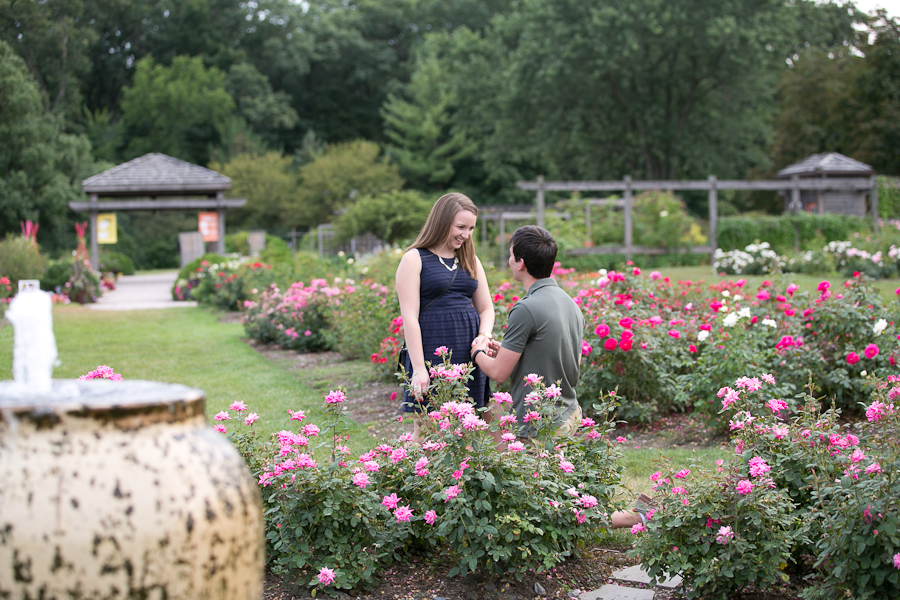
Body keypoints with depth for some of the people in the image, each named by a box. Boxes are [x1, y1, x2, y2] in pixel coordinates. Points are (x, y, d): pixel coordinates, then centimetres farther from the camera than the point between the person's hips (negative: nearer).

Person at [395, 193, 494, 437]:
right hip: (432, 357, -5)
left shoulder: (470, 260, 16)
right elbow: (409, 317, -8)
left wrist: (484, 336, -2)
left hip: (468, 357, 5)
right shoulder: (414, 259, -2)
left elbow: (486, 309, 21)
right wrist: (419, 368, -15)